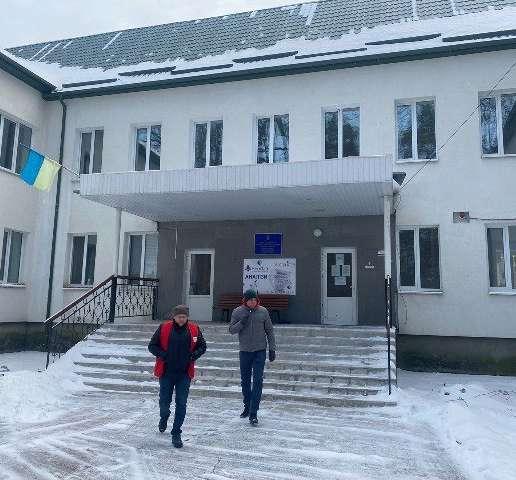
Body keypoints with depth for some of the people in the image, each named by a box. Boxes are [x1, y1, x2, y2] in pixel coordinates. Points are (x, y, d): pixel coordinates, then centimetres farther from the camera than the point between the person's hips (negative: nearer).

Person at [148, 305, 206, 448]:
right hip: (166, 373, 0)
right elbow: (152, 346, 0)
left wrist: (193, 356, -7)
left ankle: (176, 434, 14)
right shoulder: (164, 328, -8)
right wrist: (163, 355, -13)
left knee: (181, 404, 0)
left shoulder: (194, 330, -3)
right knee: (165, 401, 13)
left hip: (185, 374, 0)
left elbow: (202, 346, 10)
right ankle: (164, 417, 48)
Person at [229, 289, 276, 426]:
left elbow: (269, 331, 5)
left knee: (258, 381, -6)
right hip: (244, 351, 2)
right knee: (245, 381, 13)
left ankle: (253, 413, -4)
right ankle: (247, 407, 32)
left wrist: (272, 349, 2)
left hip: (260, 351, -1)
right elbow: (231, 330, 0)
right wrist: (241, 323, -18)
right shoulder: (237, 312, -2)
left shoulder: (263, 311, -2)